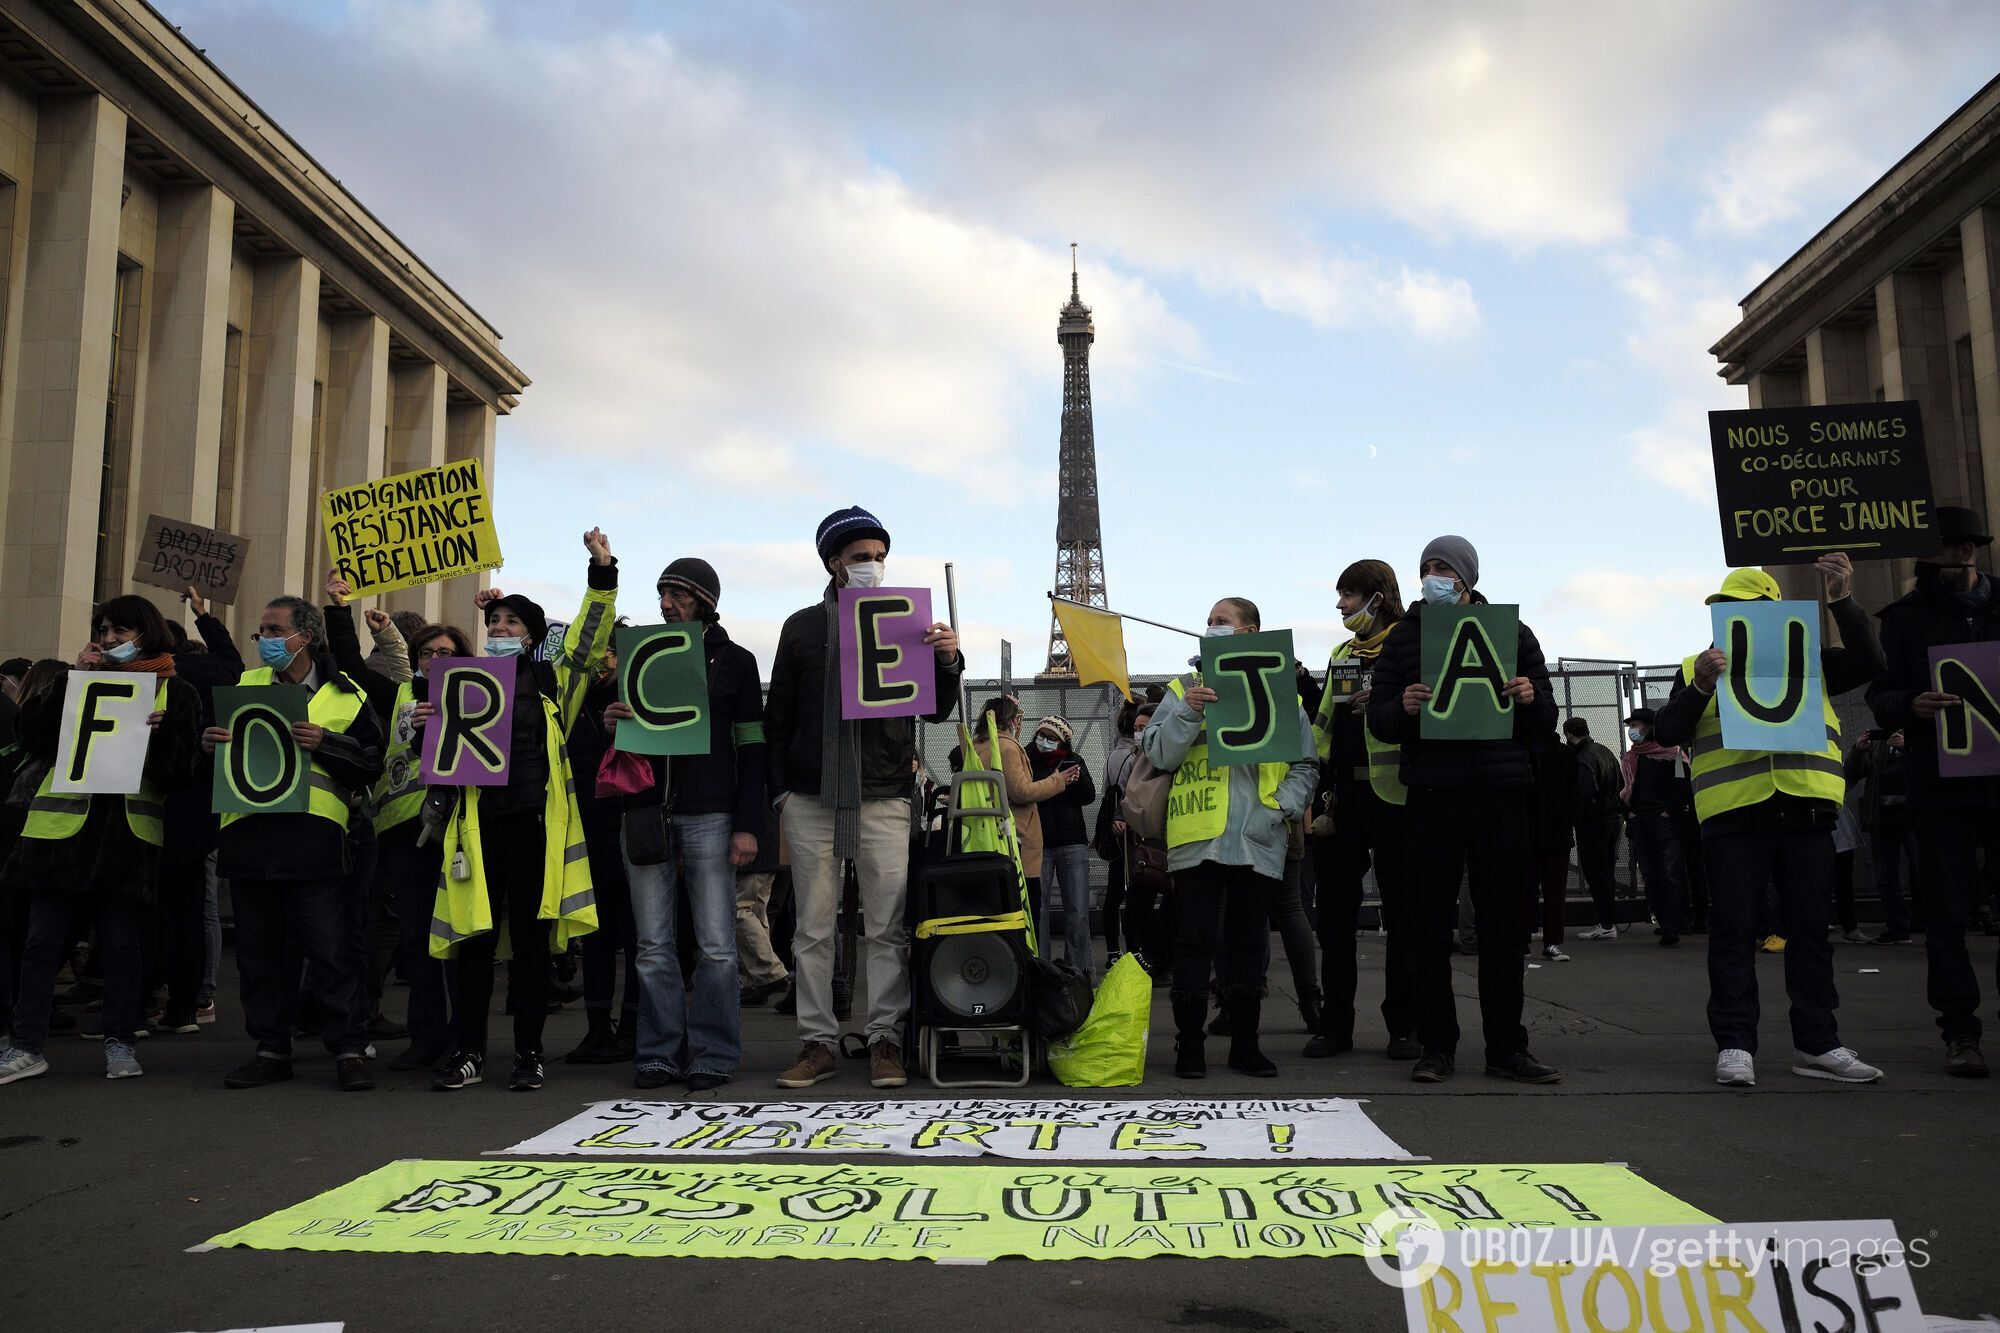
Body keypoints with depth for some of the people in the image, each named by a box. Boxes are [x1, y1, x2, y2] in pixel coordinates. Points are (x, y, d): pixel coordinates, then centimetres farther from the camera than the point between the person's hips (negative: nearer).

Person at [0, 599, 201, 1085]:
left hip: (130, 830, -2)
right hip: (62, 826, 2)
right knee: (43, 939, 3)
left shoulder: (176, 693, 7)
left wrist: (162, 732, -19)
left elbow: (182, 771, 0)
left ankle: (120, 1043, 13)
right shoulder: (80, 680, 14)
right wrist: (70, 682, -4)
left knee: (123, 943, 3)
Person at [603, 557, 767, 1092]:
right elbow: (624, 738, 24)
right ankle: (660, 1053, 12)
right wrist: (612, 724, -2)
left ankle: (713, 1055, 6)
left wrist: (747, 825, -7)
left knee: (716, 943, -3)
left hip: (708, 816, -3)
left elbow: (751, 747, 2)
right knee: (653, 944, 3)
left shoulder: (733, 660, 6)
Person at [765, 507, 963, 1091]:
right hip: (810, 801, 1)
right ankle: (816, 1043, 13)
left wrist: (948, 662, -11)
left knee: (888, 928, -1)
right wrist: (780, 789, 4)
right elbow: (777, 716, 12)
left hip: (885, 800, -1)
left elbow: (937, 712, 7)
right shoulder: (802, 628, 10)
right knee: (813, 928, 5)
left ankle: (886, 1041, 8)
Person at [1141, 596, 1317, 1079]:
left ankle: (1245, 1044, 19)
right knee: (1195, 941, 0)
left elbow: (1304, 766, 10)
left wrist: (1283, 808, -6)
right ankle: (1189, 1045, 9)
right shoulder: (1184, 691, 10)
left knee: (1248, 944, 9)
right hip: (1197, 838, -1)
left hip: (1259, 842, 1)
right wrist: (1187, 713, -14)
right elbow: (1157, 755, 0)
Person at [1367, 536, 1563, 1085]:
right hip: (1433, 796, 0)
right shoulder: (1405, 636, 8)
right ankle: (1437, 1046, 11)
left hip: (1502, 796, 1)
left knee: (1502, 925, 6)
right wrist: (1403, 707, -17)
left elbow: (1546, 721, 10)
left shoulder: (1511, 632, 10)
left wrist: (1531, 700, -13)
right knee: (1433, 925, 2)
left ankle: (1506, 1047, 15)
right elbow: (1379, 721, 5)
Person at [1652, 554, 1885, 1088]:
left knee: (1810, 929, 7)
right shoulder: (1697, 668, 13)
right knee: (1732, 932, -1)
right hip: (1733, 818, -2)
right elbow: (1667, 732, 2)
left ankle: (1816, 1043, 15)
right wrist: (1700, 684, -14)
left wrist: (1842, 601, -5)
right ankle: (1735, 1045, 3)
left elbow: (1869, 664, 3)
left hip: (1806, 813, 2)